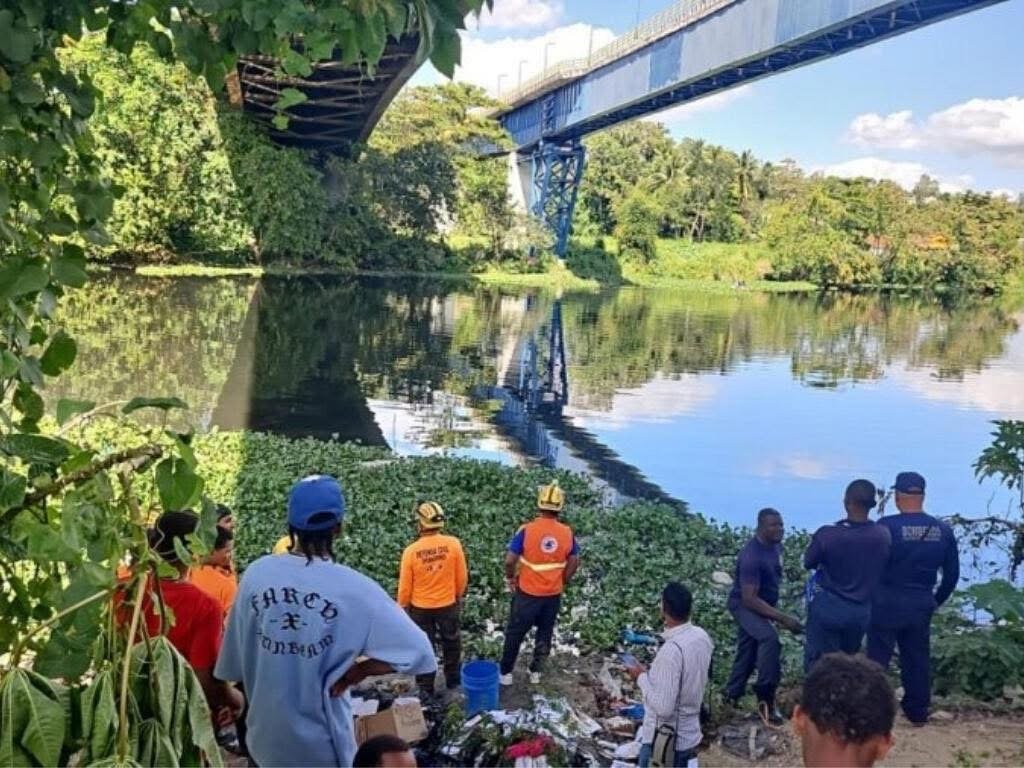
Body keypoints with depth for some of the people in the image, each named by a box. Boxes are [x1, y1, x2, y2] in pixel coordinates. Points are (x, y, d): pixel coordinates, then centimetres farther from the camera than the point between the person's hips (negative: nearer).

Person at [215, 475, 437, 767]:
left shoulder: (256, 574, -10)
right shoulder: (354, 588, -19)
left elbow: (234, 659, 2)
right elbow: (418, 651, -22)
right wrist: (355, 671, -11)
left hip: (266, 737, 3)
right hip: (321, 745, -3)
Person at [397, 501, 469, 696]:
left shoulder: (411, 551, -22)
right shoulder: (453, 544, -19)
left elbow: (405, 585, -11)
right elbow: (462, 576, -7)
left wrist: (403, 606, 6)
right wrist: (459, 596, 12)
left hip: (420, 608, -1)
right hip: (448, 605, 1)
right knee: (451, 643, 23)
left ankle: (426, 687, 30)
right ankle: (453, 679, 40)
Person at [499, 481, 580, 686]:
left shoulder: (526, 530, -18)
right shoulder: (567, 533, -9)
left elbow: (509, 560, -16)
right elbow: (574, 562, -1)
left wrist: (511, 578, 2)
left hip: (527, 592, -2)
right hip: (553, 594, 2)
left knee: (515, 633, 14)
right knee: (545, 633, 20)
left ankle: (506, 672, 25)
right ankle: (536, 671, 31)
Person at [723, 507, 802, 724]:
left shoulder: (776, 546, -5)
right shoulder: (751, 556, -32)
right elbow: (749, 598, -33)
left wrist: (777, 613, 20)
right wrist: (782, 618, -37)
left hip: (760, 605, 9)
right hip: (744, 605, -9)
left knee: (747, 652, 18)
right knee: (770, 638, -30)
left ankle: (732, 695, 36)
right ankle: (765, 696, -20)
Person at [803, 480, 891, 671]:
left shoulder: (827, 534, -22)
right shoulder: (884, 535, -12)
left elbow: (808, 563, -4)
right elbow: (882, 568, 5)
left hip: (829, 608, -4)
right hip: (862, 611, 4)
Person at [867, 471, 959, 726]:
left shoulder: (886, 526, -15)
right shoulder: (943, 530, 0)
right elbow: (952, 574, 7)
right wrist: (936, 601, 20)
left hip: (887, 603, -4)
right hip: (922, 604, 4)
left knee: (877, 658, 4)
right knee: (918, 659, 15)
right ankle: (918, 713, 24)